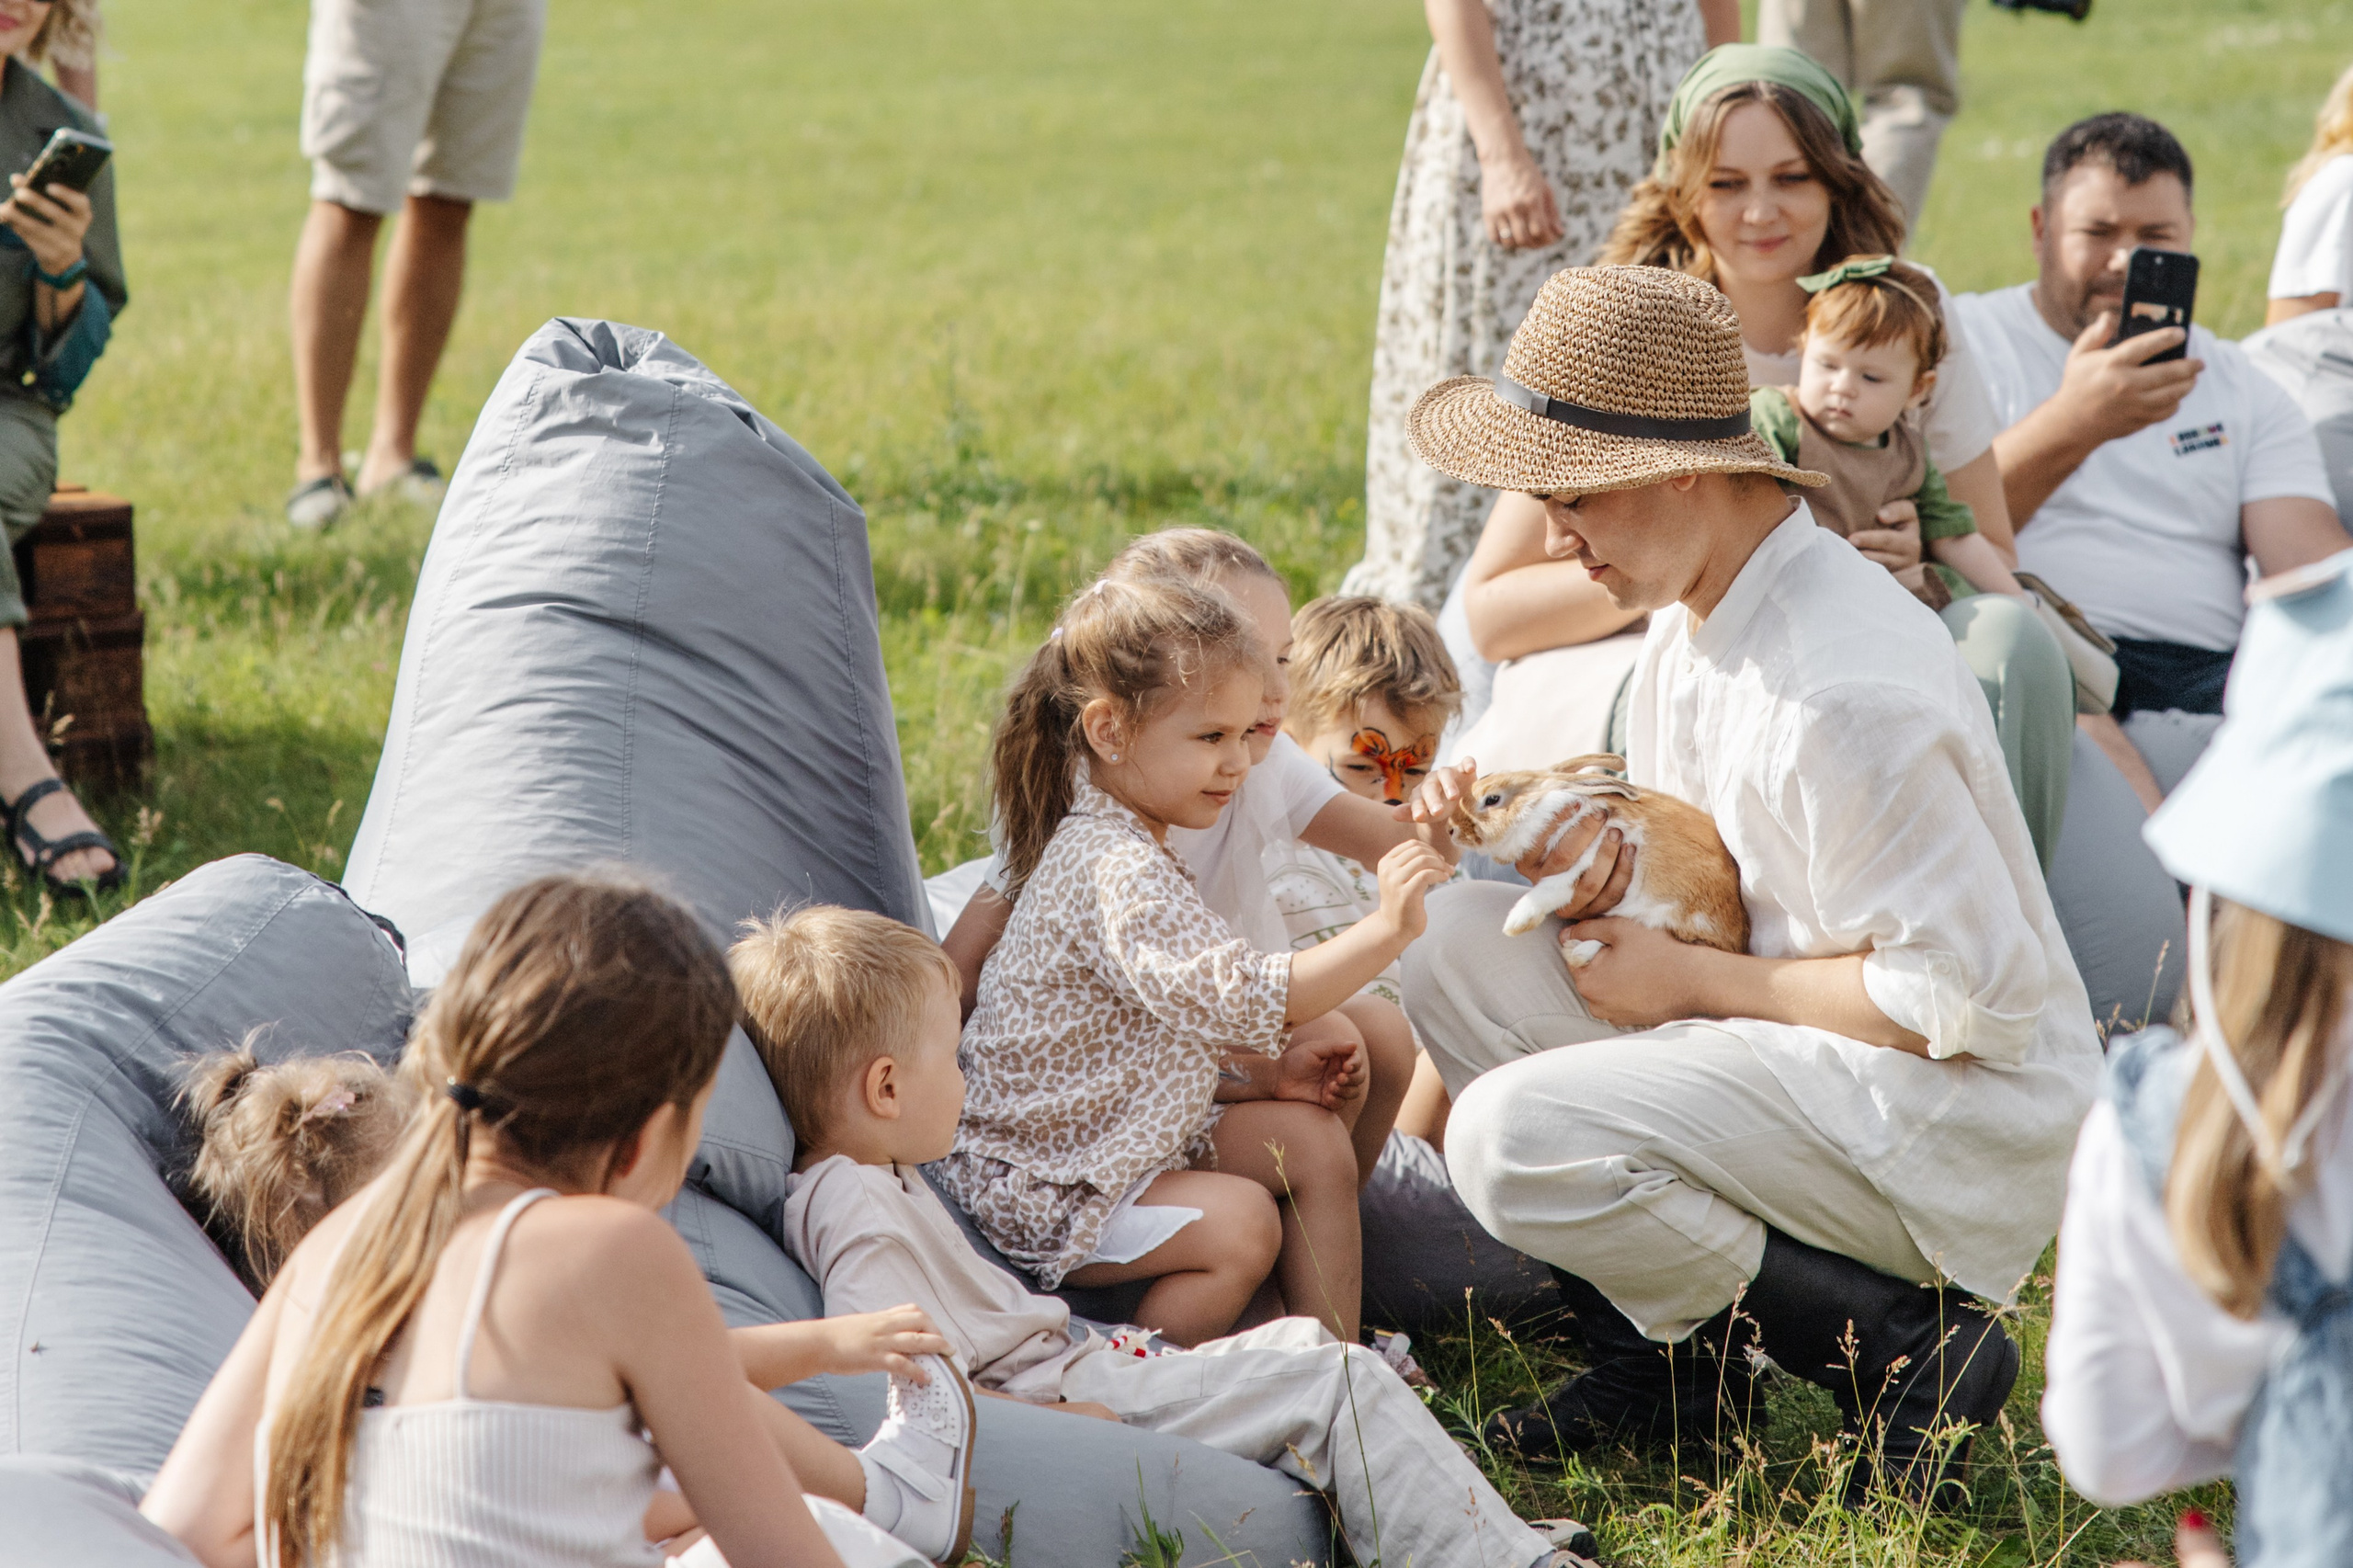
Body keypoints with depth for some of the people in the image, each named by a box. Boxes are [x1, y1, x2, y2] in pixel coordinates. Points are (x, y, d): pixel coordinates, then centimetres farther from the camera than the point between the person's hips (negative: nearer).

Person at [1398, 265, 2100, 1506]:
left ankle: (1906, 1354, -9)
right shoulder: (1693, 608, 4)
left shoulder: (1839, 693, -27)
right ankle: (1661, 1354, 5)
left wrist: (1693, 982, -17)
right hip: (1790, 1053, 10)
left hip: (1961, 1136, -10)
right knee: (1461, 942, -1)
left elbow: (1972, 997, -25)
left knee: (1511, 1139, -24)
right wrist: (1579, 835, -7)